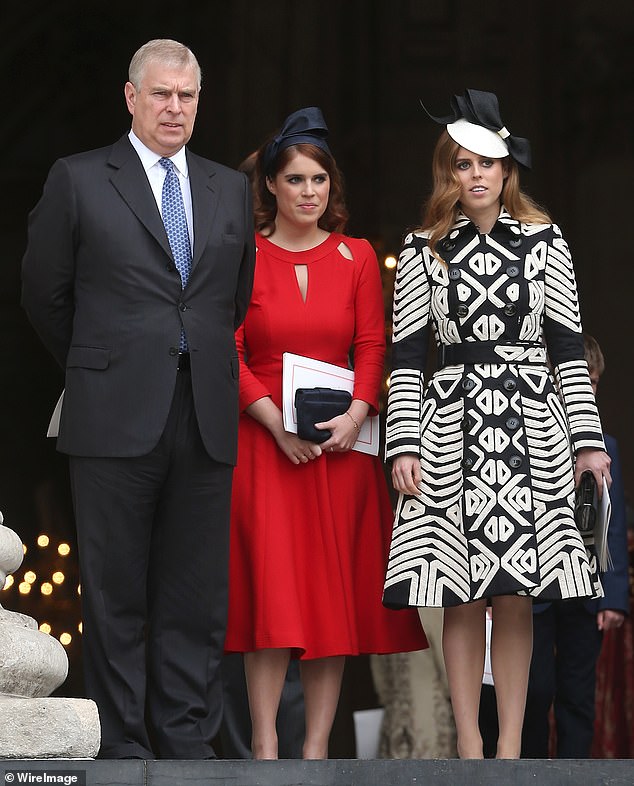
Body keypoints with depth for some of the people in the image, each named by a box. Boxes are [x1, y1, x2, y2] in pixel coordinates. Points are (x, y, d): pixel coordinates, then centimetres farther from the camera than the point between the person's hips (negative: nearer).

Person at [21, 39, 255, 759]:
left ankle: (187, 741, 11)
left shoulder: (231, 190, 14)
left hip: (207, 422, 3)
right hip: (116, 420, -3)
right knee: (115, 593, 1)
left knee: (196, 596, 5)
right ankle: (122, 747, 6)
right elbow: (44, 292, 8)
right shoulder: (79, 180, 2)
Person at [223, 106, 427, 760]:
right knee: (271, 587, -8)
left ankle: (317, 746, 3)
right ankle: (264, 745, -5)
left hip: (340, 444, 2)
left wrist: (354, 414, -11)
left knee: (335, 589, 0)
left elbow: (372, 347, 6)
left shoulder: (357, 257, 10)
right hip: (262, 439, -2)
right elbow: (229, 352, -2)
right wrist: (277, 421, -14)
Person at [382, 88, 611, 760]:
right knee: (462, 600, -2)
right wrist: (403, 444, -4)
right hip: (452, 425, 0)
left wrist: (588, 440, 2)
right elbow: (406, 355, 5)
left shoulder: (544, 243, 9)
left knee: (515, 598, -1)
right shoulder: (423, 251, 8)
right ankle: (469, 744, 5)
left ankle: (511, 744, 5)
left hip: (529, 426, 0)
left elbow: (568, 348, 7)